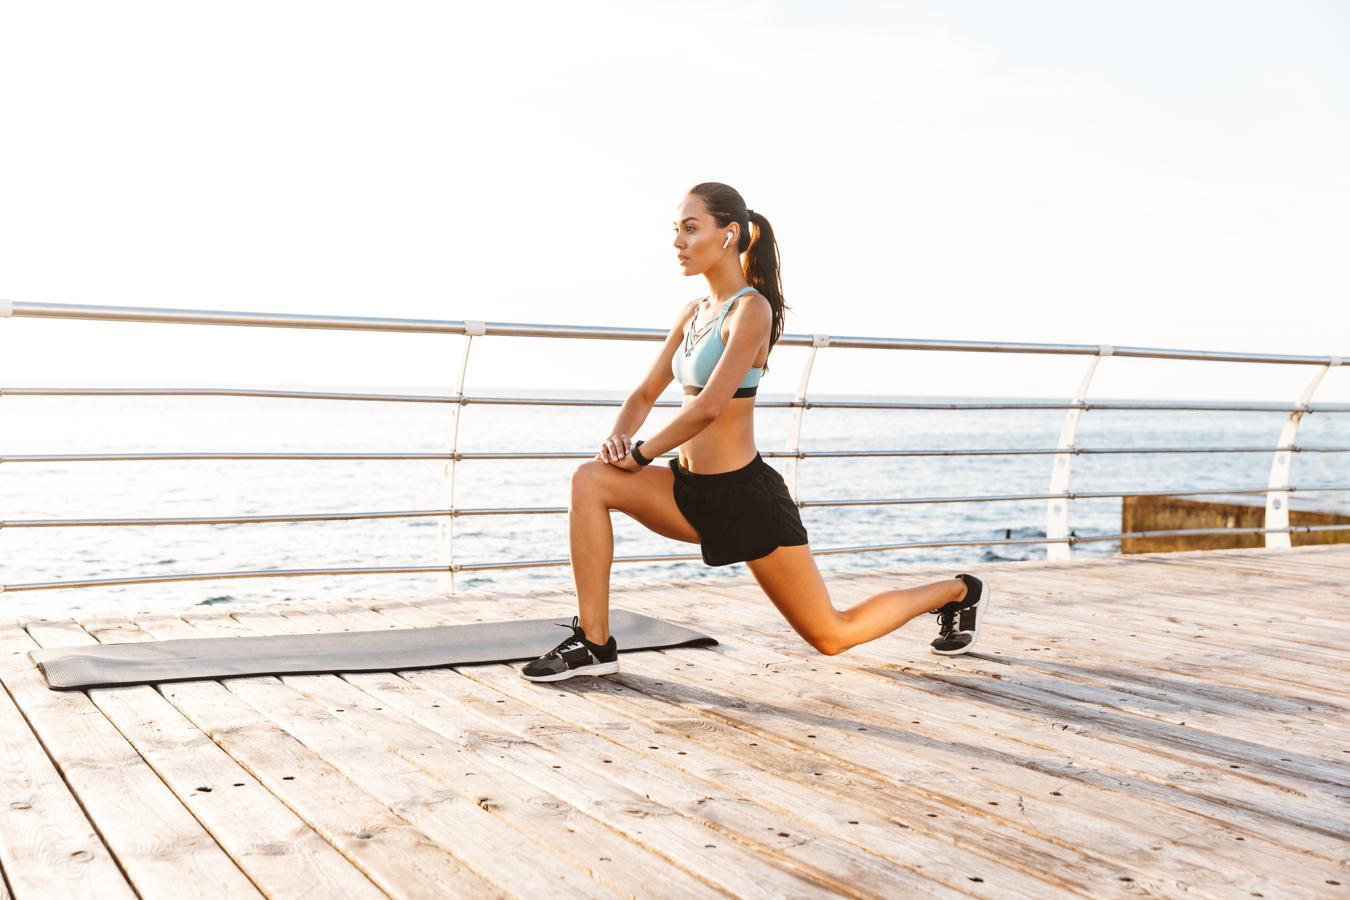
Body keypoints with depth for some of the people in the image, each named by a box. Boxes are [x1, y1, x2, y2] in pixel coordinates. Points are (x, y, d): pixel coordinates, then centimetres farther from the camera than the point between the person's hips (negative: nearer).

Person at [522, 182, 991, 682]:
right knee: (590, 481, -14)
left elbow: (708, 406, -24)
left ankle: (958, 592, 29)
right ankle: (594, 644, -8)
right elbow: (646, 394, 11)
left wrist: (642, 453, -13)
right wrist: (619, 439, -9)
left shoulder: (752, 310, -16)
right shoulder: (692, 312, 9)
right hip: (695, 491, 7)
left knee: (832, 637, 4)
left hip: (746, 496, -7)